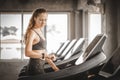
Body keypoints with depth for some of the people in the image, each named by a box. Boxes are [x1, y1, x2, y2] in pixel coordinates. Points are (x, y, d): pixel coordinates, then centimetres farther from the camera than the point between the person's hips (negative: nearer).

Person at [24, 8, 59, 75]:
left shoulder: (40, 32, 14)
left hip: (40, 66, 9)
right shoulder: (32, 33, -13)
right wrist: (47, 56, -31)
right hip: (35, 68, -9)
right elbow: (28, 53, -25)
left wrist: (52, 65, 13)